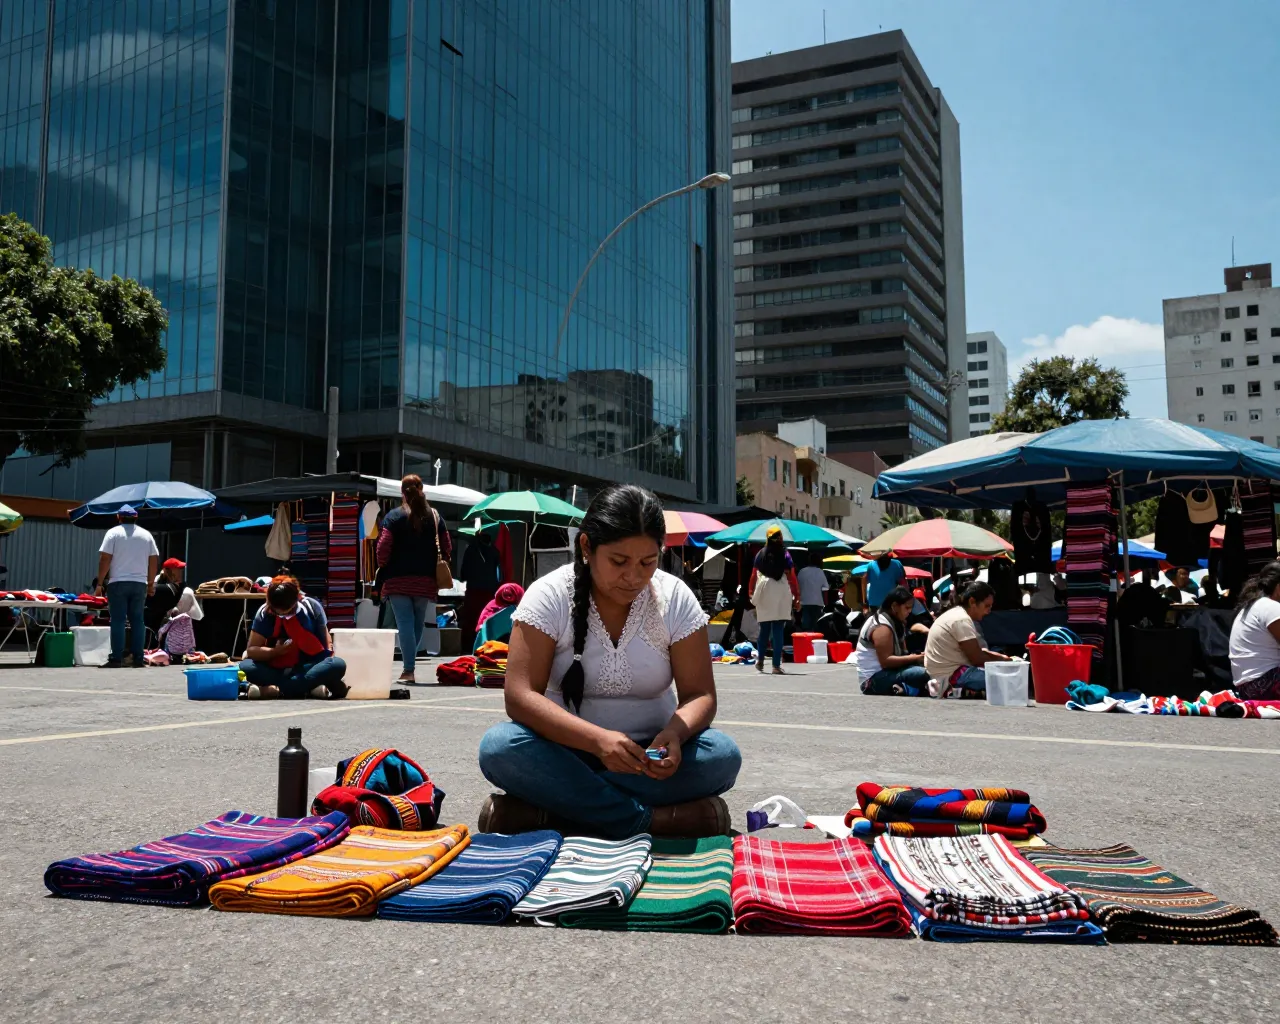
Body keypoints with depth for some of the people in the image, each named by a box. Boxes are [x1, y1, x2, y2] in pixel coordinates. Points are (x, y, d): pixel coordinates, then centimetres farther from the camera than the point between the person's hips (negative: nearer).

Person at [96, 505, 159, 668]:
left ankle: (117, 658, -4)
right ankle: (138, 658, 3)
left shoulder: (113, 533, 0)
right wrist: (151, 583, 16)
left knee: (118, 620, -2)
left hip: (118, 583, -3)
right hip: (140, 583, 3)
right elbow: (154, 560, 10)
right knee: (138, 620, 5)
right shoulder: (146, 535, 10)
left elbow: (105, 559, -6)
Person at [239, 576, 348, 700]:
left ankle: (275, 690, -33)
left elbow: (327, 643, 4)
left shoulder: (312, 607, -3)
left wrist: (328, 663, -14)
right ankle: (310, 687, -34)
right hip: (276, 670, 0)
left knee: (338, 665, -31)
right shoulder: (264, 612, -4)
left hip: (307, 669, 0)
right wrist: (276, 651, -20)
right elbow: (251, 650, -4)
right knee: (245, 667, -29)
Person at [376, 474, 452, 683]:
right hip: (426, 580, 3)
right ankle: (409, 664, 19)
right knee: (419, 624, 14)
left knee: (405, 624, -4)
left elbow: (383, 548, -10)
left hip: (398, 579, -3)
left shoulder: (393, 516, -4)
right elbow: (447, 549, 5)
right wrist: (437, 571, 14)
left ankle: (409, 670, -9)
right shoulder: (435, 517, 6)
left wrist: (382, 569, 4)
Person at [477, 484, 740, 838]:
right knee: (498, 747, -31)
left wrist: (673, 735, -29)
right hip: (569, 749, -1)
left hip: (647, 756, 2)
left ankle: (545, 811, -25)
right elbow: (520, 696, -19)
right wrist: (597, 740, -35)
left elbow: (699, 695, -5)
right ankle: (657, 819, -30)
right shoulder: (549, 596, -11)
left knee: (723, 755, -27)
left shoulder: (676, 599, -6)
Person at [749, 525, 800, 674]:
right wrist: (797, 596, 1)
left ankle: (760, 660, 23)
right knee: (778, 631, -2)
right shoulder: (785, 554, -2)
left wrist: (751, 593, 15)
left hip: (764, 595, 3)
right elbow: (791, 577, -4)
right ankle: (776, 665, -4)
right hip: (781, 596, -3)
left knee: (764, 629, 16)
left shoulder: (761, 554, 5)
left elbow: (753, 575, 5)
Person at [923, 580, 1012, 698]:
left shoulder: (958, 613, 14)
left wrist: (1001, 657, 7)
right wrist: (1004, 661, -1)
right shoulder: (962, 620, -17)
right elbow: (977, 659, -16)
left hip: (950, 672, 11)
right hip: (951, 675, -11)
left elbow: (975, 652, 19)